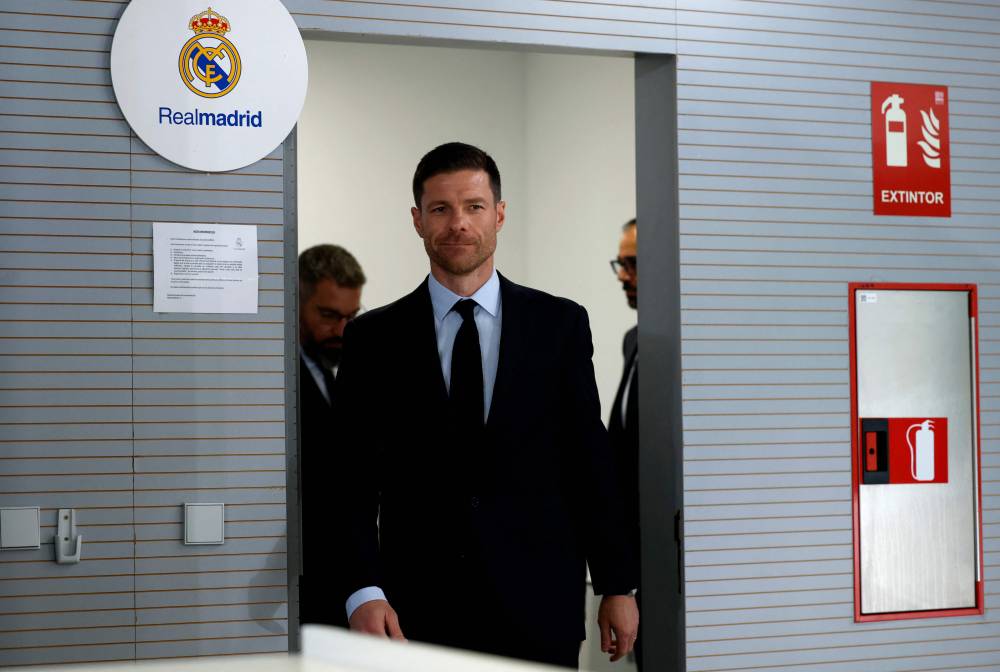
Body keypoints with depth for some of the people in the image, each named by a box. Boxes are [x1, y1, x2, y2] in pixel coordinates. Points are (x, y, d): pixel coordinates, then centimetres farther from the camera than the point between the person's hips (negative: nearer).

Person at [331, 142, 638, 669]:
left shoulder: (560, 324, 5)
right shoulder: (374, 338, 4)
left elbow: (590, 461, 6)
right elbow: (353, 479, 0)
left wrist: (616, 585, 4)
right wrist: (363, 591, -12)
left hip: (538, 605, 0)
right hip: (416, 611, 0)